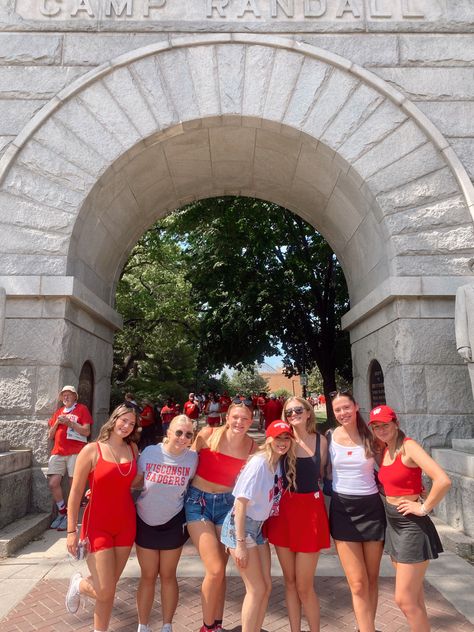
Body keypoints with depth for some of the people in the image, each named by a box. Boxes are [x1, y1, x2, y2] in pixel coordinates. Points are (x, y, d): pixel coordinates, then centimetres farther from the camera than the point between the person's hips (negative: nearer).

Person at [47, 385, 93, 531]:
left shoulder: (82, 409, 4)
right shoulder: (58, 412, 20)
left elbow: (86, 431, -5)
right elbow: (50, 435, 18)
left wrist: (69, 422, -12)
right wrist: (57, 423, 0)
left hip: (75, 452, -5)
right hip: (58, 452, 5)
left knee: (74, 485, -4)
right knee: (53, 483, -3)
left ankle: (69, 517, 9)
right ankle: (62, 512, 17)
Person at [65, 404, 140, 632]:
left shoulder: (133, 449, 2)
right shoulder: (92, 450, -12)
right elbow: (76, 492, -9)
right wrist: (71, 530, -8)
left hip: (126, 523, 4)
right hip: (98, 524, -4)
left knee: (108, 587, 13)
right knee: (105, 592, -3)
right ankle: (78, 584, 29)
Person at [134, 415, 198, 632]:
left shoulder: (192, 457, -16)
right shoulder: (150, 452, -17)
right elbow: (134, 481, -6)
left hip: (173, 523, 0)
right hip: (145, 521, 0)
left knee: (168, 576, 14)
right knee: (148, 576, 13)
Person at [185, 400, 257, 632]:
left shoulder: (253, 448, -7)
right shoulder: (207, 435, -13)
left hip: (227, 505, 2)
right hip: (198, 502, -2)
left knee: (220, 570, 12)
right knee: (215, 569, -8)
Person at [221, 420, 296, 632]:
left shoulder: (280, 463, 2)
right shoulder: (259, 463, -22)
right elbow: (241, 501, -22)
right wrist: (240, 543, -20)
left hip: (258, 527, 8)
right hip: (239, 526, -8)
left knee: (266, 586, 13)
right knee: (257, 589, -1)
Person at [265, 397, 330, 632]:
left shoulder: (321, 441, 0)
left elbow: (319, 474, 12)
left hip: (310, 509, -1)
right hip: (283, 510, 1)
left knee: (304, 586, 3)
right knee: (289, 581, 13)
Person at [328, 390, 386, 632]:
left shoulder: (371, 436, -3)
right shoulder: (330, 437, -3)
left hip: (371, 507, 1)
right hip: (342, 509, -1)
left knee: (372, 580, 14)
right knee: (358, 583, -2)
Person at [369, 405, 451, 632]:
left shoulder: (408, 447, -18)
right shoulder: (385, 450, 6)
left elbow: (443, 481, -29)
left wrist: (424, 508, -19)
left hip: (411, 526, -8)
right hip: (393, 524, 8)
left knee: (404, 599, -1)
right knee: (413, 595, 18)